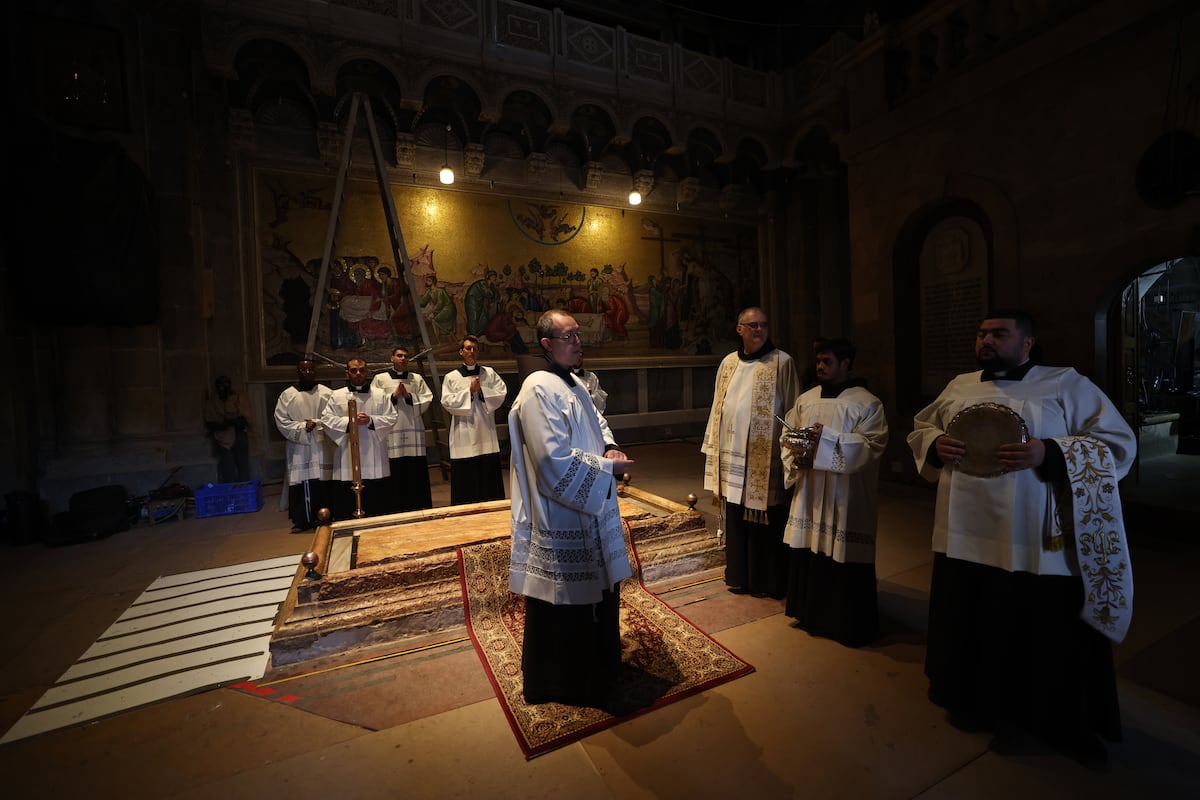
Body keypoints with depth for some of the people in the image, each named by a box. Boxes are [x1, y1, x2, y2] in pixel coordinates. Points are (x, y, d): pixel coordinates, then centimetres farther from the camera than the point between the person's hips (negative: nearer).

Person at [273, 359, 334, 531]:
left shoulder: (327, 393, 4)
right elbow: (281, 421, 1)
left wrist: (316, 424, -14)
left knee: (322, 483, 0)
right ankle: (301, 520, 14)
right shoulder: (287, 395, 6)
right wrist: (302, 427, -11)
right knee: (299, 483, 1)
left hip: (322, 447, -1)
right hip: (298, 448, 1)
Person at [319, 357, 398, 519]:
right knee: (346, 507, 3)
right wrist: (349, 421, -14)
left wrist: (371, 420, -13)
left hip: (375, 461, 1)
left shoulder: (381, 395, 9)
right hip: (347, 463, 0)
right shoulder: (336, 396, 8)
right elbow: (326, 419, 0)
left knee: (377, 507, 8)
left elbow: (391, 418, 2)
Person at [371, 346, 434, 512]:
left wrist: (409, 396, -8)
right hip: (391, 431, -1)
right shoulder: (380, 379, 9)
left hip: (414, 430, 2)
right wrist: (393, 396, -8)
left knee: (416, 472, 3)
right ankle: (394, 509, 9)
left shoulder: (417, 378, 13)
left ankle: (419, 508, 12)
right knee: (394, 472, -1)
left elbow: (426, 400, 4)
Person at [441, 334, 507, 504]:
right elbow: (447, 402, -4)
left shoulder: (489, 373, 10)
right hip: (464, 434, -1)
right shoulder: (451, 377, 6)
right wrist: (469, 391, -9)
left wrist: (481, 390, -10)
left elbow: (502, 393, 0)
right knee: (466, 479, 2)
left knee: (489, 476, 5)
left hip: (486, 432, 1)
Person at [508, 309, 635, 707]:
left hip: (590, 510, 10)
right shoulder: (539, 389, -21)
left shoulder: (574, 384, 9)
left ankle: (595, 664, 48)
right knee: (561, 601, 8)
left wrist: (610, 447, -1)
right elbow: (555, 459, -27)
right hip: (559, 517, -10)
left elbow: (596, 422, 21)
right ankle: (555, 682, 32)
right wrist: (608, 467, -18)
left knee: (598, 585, 24)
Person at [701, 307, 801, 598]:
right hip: (732, 456, 4)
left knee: (764, 520, 5)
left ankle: (767, 581, 24)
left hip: (765, 458, -4)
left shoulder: (782, 362, -5)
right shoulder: (728, 363, 9)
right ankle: (739, 577, 30)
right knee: (736, 519, 13)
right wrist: (714, 450, 10)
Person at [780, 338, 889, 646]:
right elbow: (787, 435, 11)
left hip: (845, 498, -5)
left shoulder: (867, 403, -6)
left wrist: (827, 438, -24)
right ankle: (811, 613, 32)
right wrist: (795, 454, -10)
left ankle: (849, 625, 24)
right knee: (808, 554, 13)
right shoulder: (805, 399, 9)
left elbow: (871, 446, -15)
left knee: (844, 559, 4)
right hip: (809, 493, 5)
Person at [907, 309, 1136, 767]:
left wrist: (1049, 454, -22)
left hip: (1039, 544, -3)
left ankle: (1066, 724, 35)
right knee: (974, 626, 16)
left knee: (1048, 635, 10)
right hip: (967, 535, 3)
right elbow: (920, 428, 15)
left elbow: (1118, 444, -5)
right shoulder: (959, 386, 10)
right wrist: (936, 446, -8)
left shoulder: (1068, 385, -1)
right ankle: (982, 704, 38)